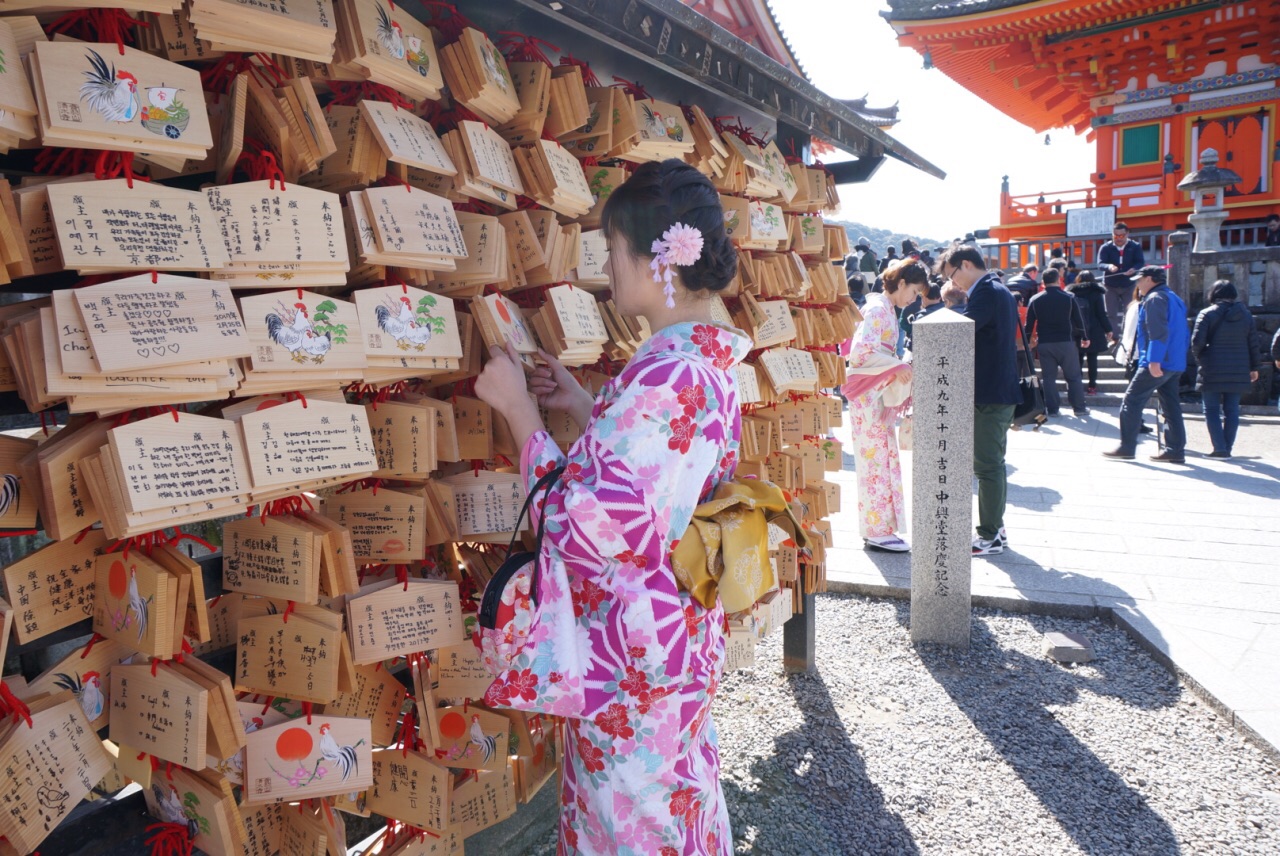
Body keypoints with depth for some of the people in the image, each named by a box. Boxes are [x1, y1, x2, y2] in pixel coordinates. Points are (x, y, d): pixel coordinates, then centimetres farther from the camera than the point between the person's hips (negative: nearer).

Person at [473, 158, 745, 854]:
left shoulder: (662, 375, -27)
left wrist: (518, 409, -18)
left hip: (631, 647, -9)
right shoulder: (713, 361, 4)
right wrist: (585, 408, 9)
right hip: (687, 627, 9)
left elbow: (586, 520, -26)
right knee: (678, 786, 26)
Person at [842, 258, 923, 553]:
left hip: (880, 393, 10)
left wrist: (902, 368, 8)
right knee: (877, 459, -5)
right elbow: (862, 351, -26)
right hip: (868, 394, -10)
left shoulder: (887, 310, 16)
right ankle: (877, 531, 2)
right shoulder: (878, 310, -14)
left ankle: (878, 527, 20)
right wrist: (897, 368, -23)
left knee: (883, 459, 12)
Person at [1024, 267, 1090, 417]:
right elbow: (1079, 320, 2)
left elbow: (1029, 323, 2)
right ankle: (1079, 408, 11)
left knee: (1049, 376, 7)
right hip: (1066, 342, -1)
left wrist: (1028, 340, 14)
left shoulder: (1035, 300, 1)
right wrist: (1084, 338, 14)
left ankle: (1052, 409, 7)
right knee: (1073, 376, 8)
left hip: (1044, 343, 1)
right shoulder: (1068, 298, -2)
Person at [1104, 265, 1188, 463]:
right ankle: (1175, 450, 9)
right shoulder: (1175, 299, 21)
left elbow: (1157, 332, -21)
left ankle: (1126, 448, -3)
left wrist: (1154, 361, -25)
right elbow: (1182, 334, 24)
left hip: (1157, 364, -10)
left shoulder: (1155, 299, -10)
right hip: (1176, 363, 10)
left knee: (1132, 401, -4)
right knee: (1171, 405, 9)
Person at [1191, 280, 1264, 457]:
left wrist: (1199, 357, 7)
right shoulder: (1245, 315, 8)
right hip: (1238, 371, 4)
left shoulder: (1207, 314, -6)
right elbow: (1253, 344, 10)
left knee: (1212, 410, 1)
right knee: (1231, 410, 9)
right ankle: (1227, 449, 11)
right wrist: (1255, 367, 17)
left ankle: (1220, 449, -5)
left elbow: (1197, 341, -12)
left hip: (1213, 371, -4)